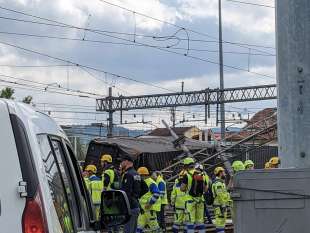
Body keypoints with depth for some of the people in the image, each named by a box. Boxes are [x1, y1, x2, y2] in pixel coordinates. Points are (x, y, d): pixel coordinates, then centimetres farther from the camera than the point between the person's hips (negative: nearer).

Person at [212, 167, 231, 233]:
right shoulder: (218, 183, -16)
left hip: (222, 206, 11)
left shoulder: (221, 183, 19)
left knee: (222, 222, 11)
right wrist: (223, 206, -23)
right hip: (220, 206, -11)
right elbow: (220, 196, -22)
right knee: (220, 222, -10)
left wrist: (224, 206, 24)